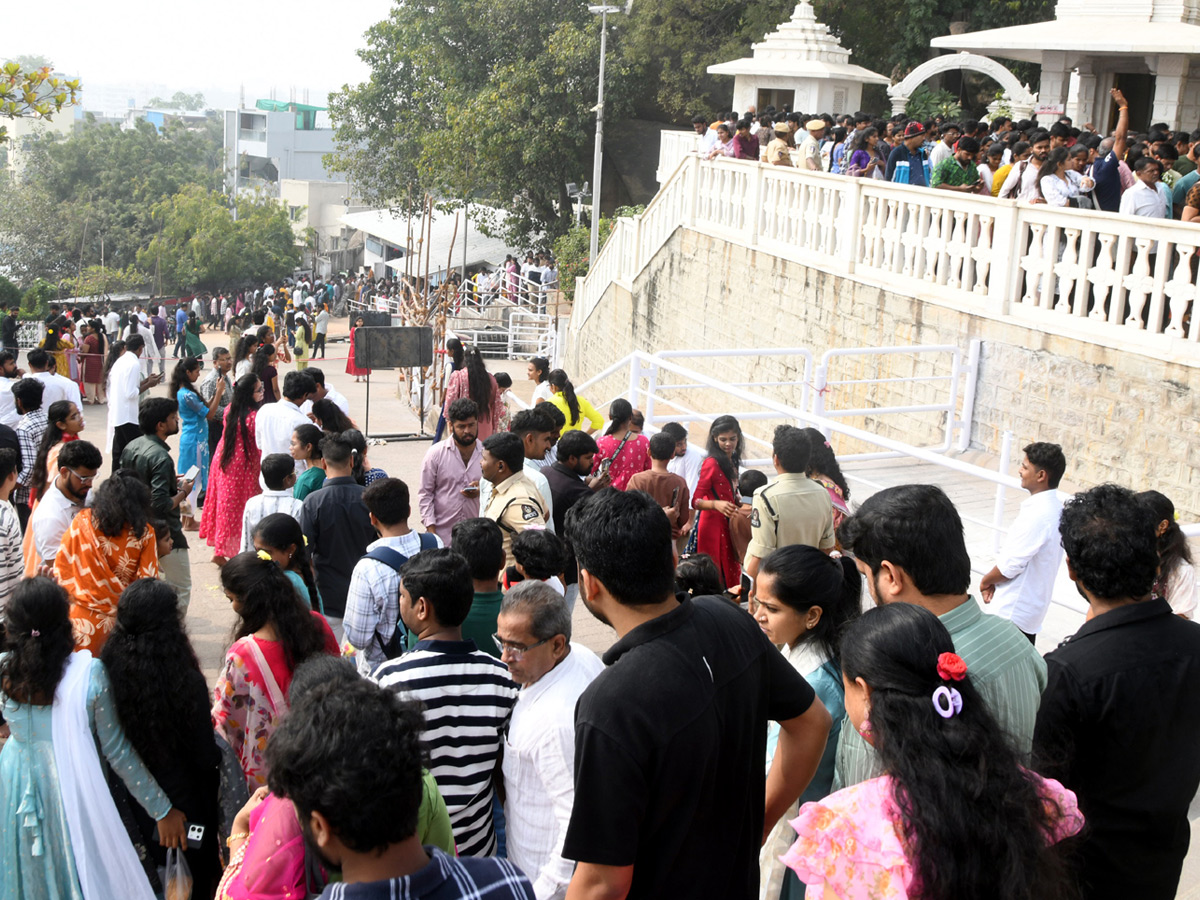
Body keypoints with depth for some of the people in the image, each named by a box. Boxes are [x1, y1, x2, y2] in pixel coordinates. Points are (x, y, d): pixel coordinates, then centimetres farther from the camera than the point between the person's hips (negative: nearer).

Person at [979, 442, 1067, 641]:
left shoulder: (1037, 515, -24)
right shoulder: (1056, 509, 6)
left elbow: (1010, 565, -22)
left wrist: (986, 581, -3)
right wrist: (994, 580, 5)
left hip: (1012, 613, -9)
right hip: (1033, 608, 9)